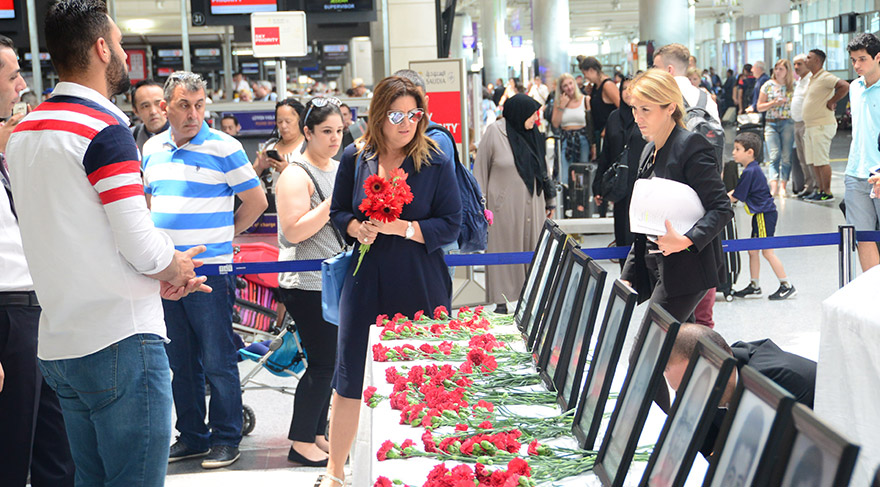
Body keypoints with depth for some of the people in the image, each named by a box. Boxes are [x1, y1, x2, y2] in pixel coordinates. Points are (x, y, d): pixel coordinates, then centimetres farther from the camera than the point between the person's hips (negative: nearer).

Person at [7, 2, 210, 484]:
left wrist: (157, 277, 14)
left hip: (57, 346, 9)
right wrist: (176, 268, 4)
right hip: (120, 339, -9)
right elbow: (140, 244, -18)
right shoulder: (105, 128, -14)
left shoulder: (22, 132, 13)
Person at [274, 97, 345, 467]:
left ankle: (316, 435, 21)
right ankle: (300, 443, 4)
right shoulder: (296, 175, -12)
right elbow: (294, 231, -20)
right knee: (323, 363, -7)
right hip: (307, 285, -8)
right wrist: (332, 204, -23)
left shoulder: (340, 169, 13)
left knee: (328, 362, 11)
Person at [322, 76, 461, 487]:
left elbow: (451, 225, -6)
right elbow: (338, 211, 11)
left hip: (420, 286, -1)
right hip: (366, 282, 2)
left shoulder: (436, 163, -5)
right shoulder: (355, 159, 2)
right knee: (350, 379, 5)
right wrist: (359, 229, -10)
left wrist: (402, 227, -18)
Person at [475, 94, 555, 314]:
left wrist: (549, 200, 20)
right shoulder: (494, 133, -7)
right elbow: (480, 170, -4)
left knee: (534, 248, 7)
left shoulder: (533, 134, 8)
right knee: (504, 249, 1)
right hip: (504, 205, -5)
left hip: (531, 204, 5)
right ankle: (501, 300, 8)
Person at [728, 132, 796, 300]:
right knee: (752, 250, 12)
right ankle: (754, 286, 19)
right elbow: (737, 191, 21)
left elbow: (735, 197, -14)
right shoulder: (752, 169, 12)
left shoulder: (750, 172, -19)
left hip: (765, 215, -10)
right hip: (760, 214, 10)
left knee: (767, 251, -6)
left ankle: (787, 286, 0)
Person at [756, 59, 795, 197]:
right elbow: (759, 107, 10)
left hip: (788, 123, 0)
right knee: (775, 155, -12)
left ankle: (782, 186, 1)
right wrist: (773, 103, -5)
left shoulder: (794, 86, 5)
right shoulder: (768, 85, 8)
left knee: (786, 156, -3)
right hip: (771, 124, 0)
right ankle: (774, 186, -19)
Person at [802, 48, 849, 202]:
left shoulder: (825, 77, -13)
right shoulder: (812, 79, 17)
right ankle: (821, 191, 17)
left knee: (822, 161, -8)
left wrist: (832, 102, -17)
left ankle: (827, 193, -3)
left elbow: (845, 86, -26)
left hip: (822, 126, -10)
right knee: (814, 162, 11)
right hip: (810, 126, 10)